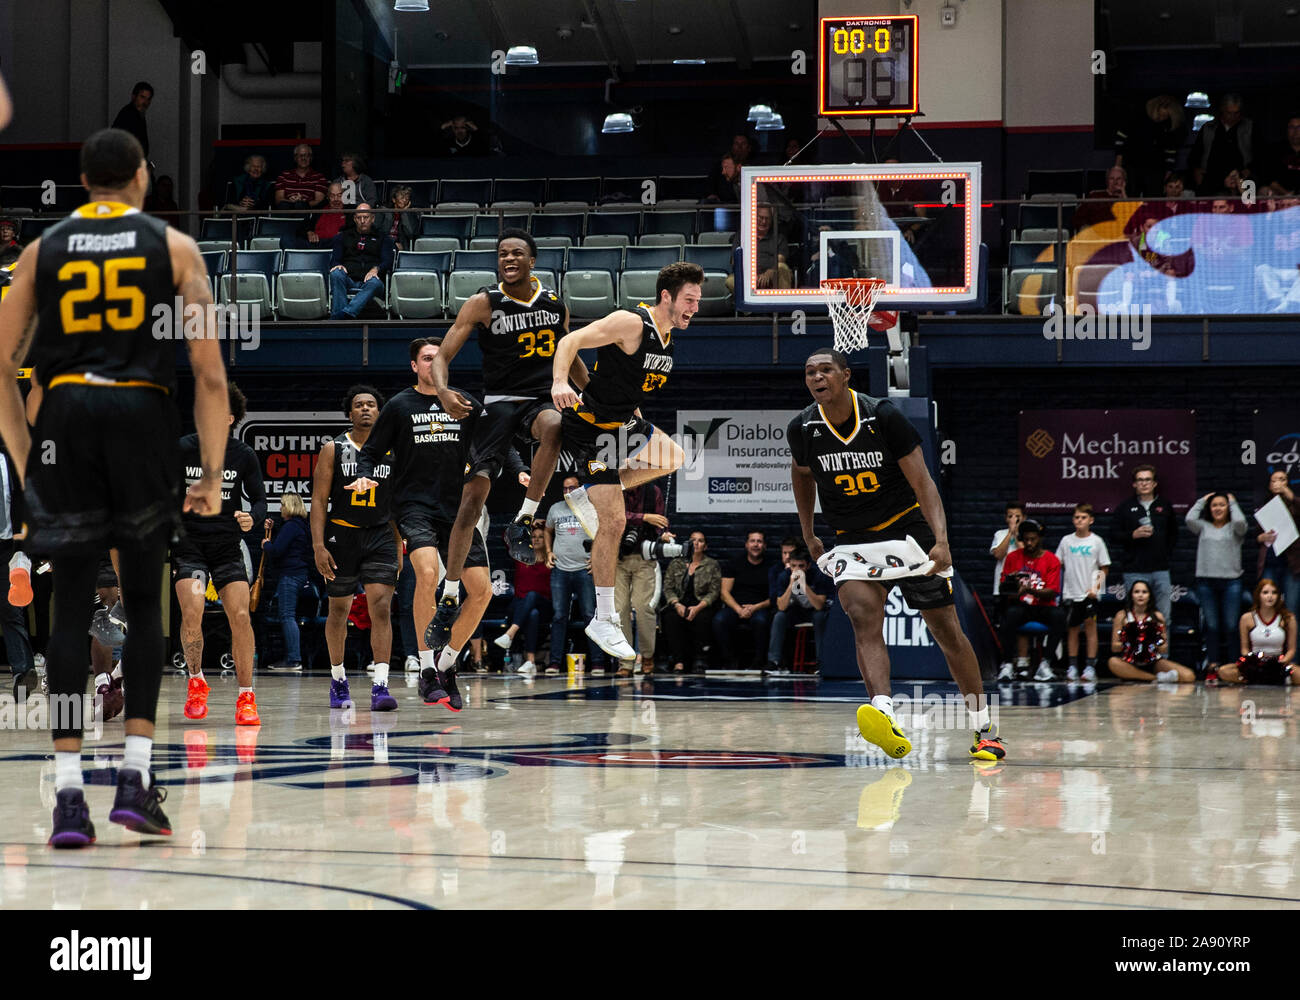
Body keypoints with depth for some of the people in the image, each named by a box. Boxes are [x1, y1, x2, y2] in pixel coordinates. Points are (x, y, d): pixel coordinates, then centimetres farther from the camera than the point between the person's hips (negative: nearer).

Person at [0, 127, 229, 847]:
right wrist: (212, 470, 7)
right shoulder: (172, 246, 9)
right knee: (143, 599, 11)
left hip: (65, 415, 1)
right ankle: (135, 780, 4)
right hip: (143, 415, -1)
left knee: (71, 605, 4)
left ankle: (68, 795, -1)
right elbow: (209, 371, 2)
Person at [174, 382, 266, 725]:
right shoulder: (182, 449, -4)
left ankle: (246, 697, 0)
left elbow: (259, 498, 7)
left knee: (240, 616, -11)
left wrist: (253, 518, -15)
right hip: (188, 543, -1)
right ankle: (196, 681, 4)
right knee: (192, 611, -20)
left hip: (228, 546, 1)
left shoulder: (244, 455, -1)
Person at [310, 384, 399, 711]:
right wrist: (318, 546, -13)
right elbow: (319, 500, -4)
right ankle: (338, 679, 29)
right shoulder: (333, 450, -2)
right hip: (341, 535, -1)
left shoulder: (392, 452, 5)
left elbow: (396, 504, 12)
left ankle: (380, 685, -18)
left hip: (380, 537, 1)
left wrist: (398, 548, 10)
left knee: (381, 607, -13)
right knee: (339, 610, 11)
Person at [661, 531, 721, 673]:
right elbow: (668, 588, 7)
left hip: (702, 606, -1)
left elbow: (714, 592, 1)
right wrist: (677, 604, -13)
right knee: (671, 618, -33)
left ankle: (699, 661, -24)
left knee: (700, 619, -36)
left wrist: (698, 607, -15)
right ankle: (678, 663, -36)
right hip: (679, 604, 1)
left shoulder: (712, 565, 9)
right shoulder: (676, 564, 14)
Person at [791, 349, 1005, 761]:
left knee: (946, 629, 2)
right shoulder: (803, 429, -7)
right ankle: (883, 716, -45)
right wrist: (808, 535, 20)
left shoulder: (883, 416, -17)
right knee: (863, 617, -27)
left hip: (907, 527, -1)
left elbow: (922, 483, -17)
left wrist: (941, 540, -29)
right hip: (853, 538, 1)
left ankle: (985, 730, 16)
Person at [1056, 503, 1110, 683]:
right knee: (1072, 628, 5)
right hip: (1071, 592, 2)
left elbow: (1104, 568, 4)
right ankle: (1072, 667, 11)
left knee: (1090, 624, -7)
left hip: (1090, 593, -2)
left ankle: (1090, 667, -6)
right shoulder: (1066, 541, 9)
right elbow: (1058, 565, 13)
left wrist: (1096, 587, -9)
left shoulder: (1096, 541, 3)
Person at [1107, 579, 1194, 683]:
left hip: (1153, 663, 0)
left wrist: (1159, 642, -16)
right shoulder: (1122, 616, 2)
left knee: (1189, 677, -21)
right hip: (1130, 664, 0)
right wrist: (1125, 643, -20)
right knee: (1113, 662, -38)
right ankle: (1158, 678, -24)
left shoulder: (1157, 617, 6)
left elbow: (1164, 651, 5)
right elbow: (1114, 648, 0)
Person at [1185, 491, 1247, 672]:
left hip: (1231, 581, -1)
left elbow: (1240, 521, -12)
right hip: (1206, 580, 1)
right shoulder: (1203, 527, 13)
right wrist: (1202, 501, 10)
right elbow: (1190, 519, -4)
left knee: (1230, 624, -4)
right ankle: (1212, 661, 4)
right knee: (1211, 624, 0)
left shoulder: (1234, 528, 9)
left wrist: (1233, 502, 4)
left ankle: (1231, 662, 1)